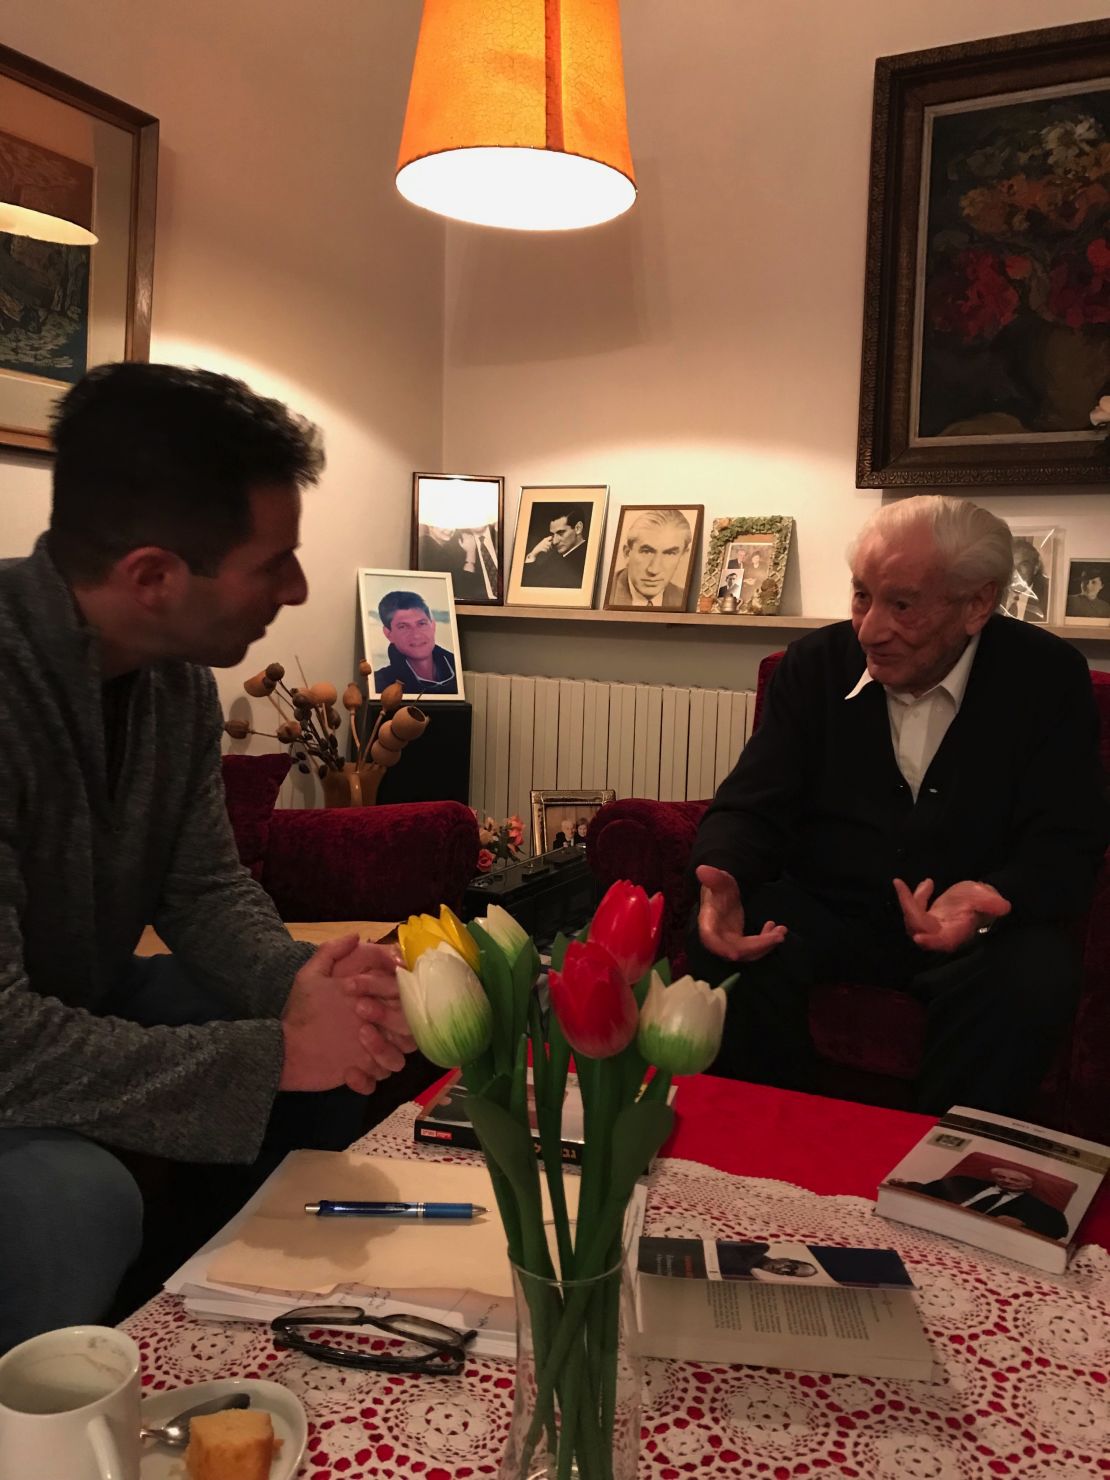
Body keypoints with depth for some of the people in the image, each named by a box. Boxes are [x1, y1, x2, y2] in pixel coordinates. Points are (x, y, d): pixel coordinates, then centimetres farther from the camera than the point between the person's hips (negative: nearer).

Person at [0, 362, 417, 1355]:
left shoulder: (180, 677, -8)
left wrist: (295, 979, -20)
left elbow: (205, 887, 0)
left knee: (340, 1051, 3)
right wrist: (274, 1053, -31)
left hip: (88, 1007, 8)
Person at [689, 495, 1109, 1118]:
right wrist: (722, 880, -28)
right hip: (824, 913, 2)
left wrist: (992, 901, -33)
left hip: (980, 927, -1)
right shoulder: (817, 663, -1)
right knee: (727, 945, -27)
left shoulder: (1048, 676, -7)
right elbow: (751, 806, -4)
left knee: (1031, 978, -34)